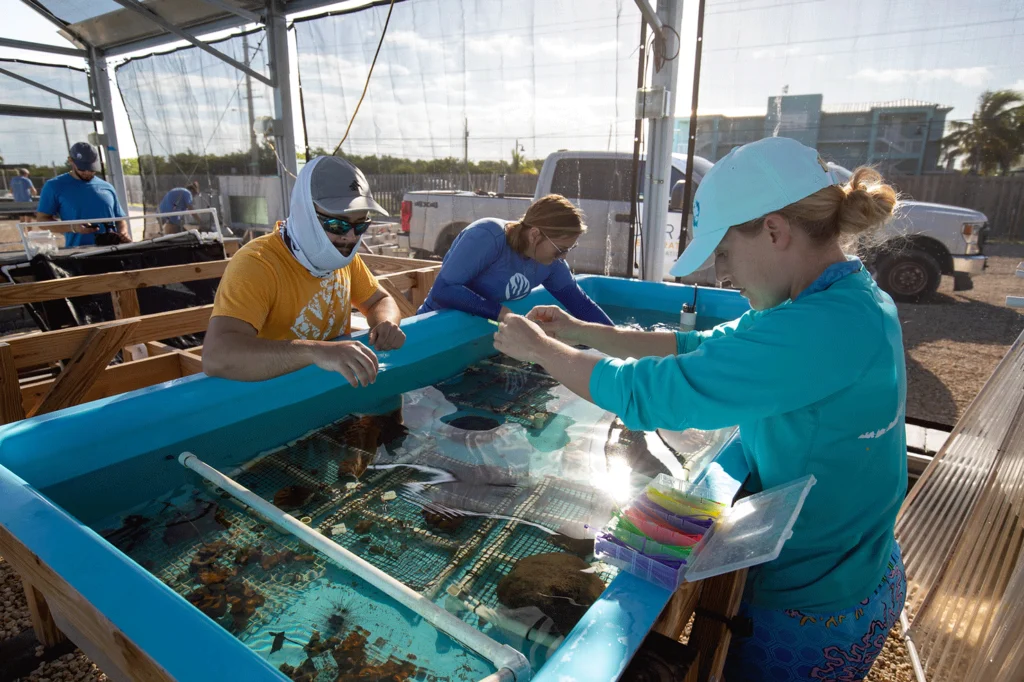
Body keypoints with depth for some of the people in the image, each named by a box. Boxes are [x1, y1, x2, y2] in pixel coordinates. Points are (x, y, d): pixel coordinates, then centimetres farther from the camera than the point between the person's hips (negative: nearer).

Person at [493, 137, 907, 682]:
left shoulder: (826, 327, -33)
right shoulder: (852, 298, -1)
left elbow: (645, 392, -32)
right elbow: (702, 348, 2)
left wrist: (539, 348, -16)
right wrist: (578, 331, -2)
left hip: (808, 615, -8)